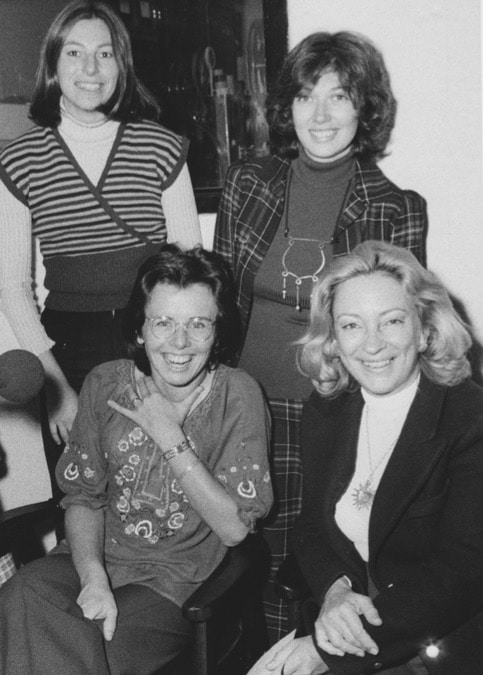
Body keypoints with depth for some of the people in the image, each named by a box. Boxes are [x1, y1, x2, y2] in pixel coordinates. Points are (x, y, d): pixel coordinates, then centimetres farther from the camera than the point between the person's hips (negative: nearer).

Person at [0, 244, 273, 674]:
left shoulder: (237, 395, -10)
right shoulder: (105, 385, -1)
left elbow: (235, 528, -11)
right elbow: (83, 496, 3)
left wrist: (171, 438, -18)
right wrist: (92, 577, -16)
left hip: (183, 575, -3)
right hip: (99, 554, 3)